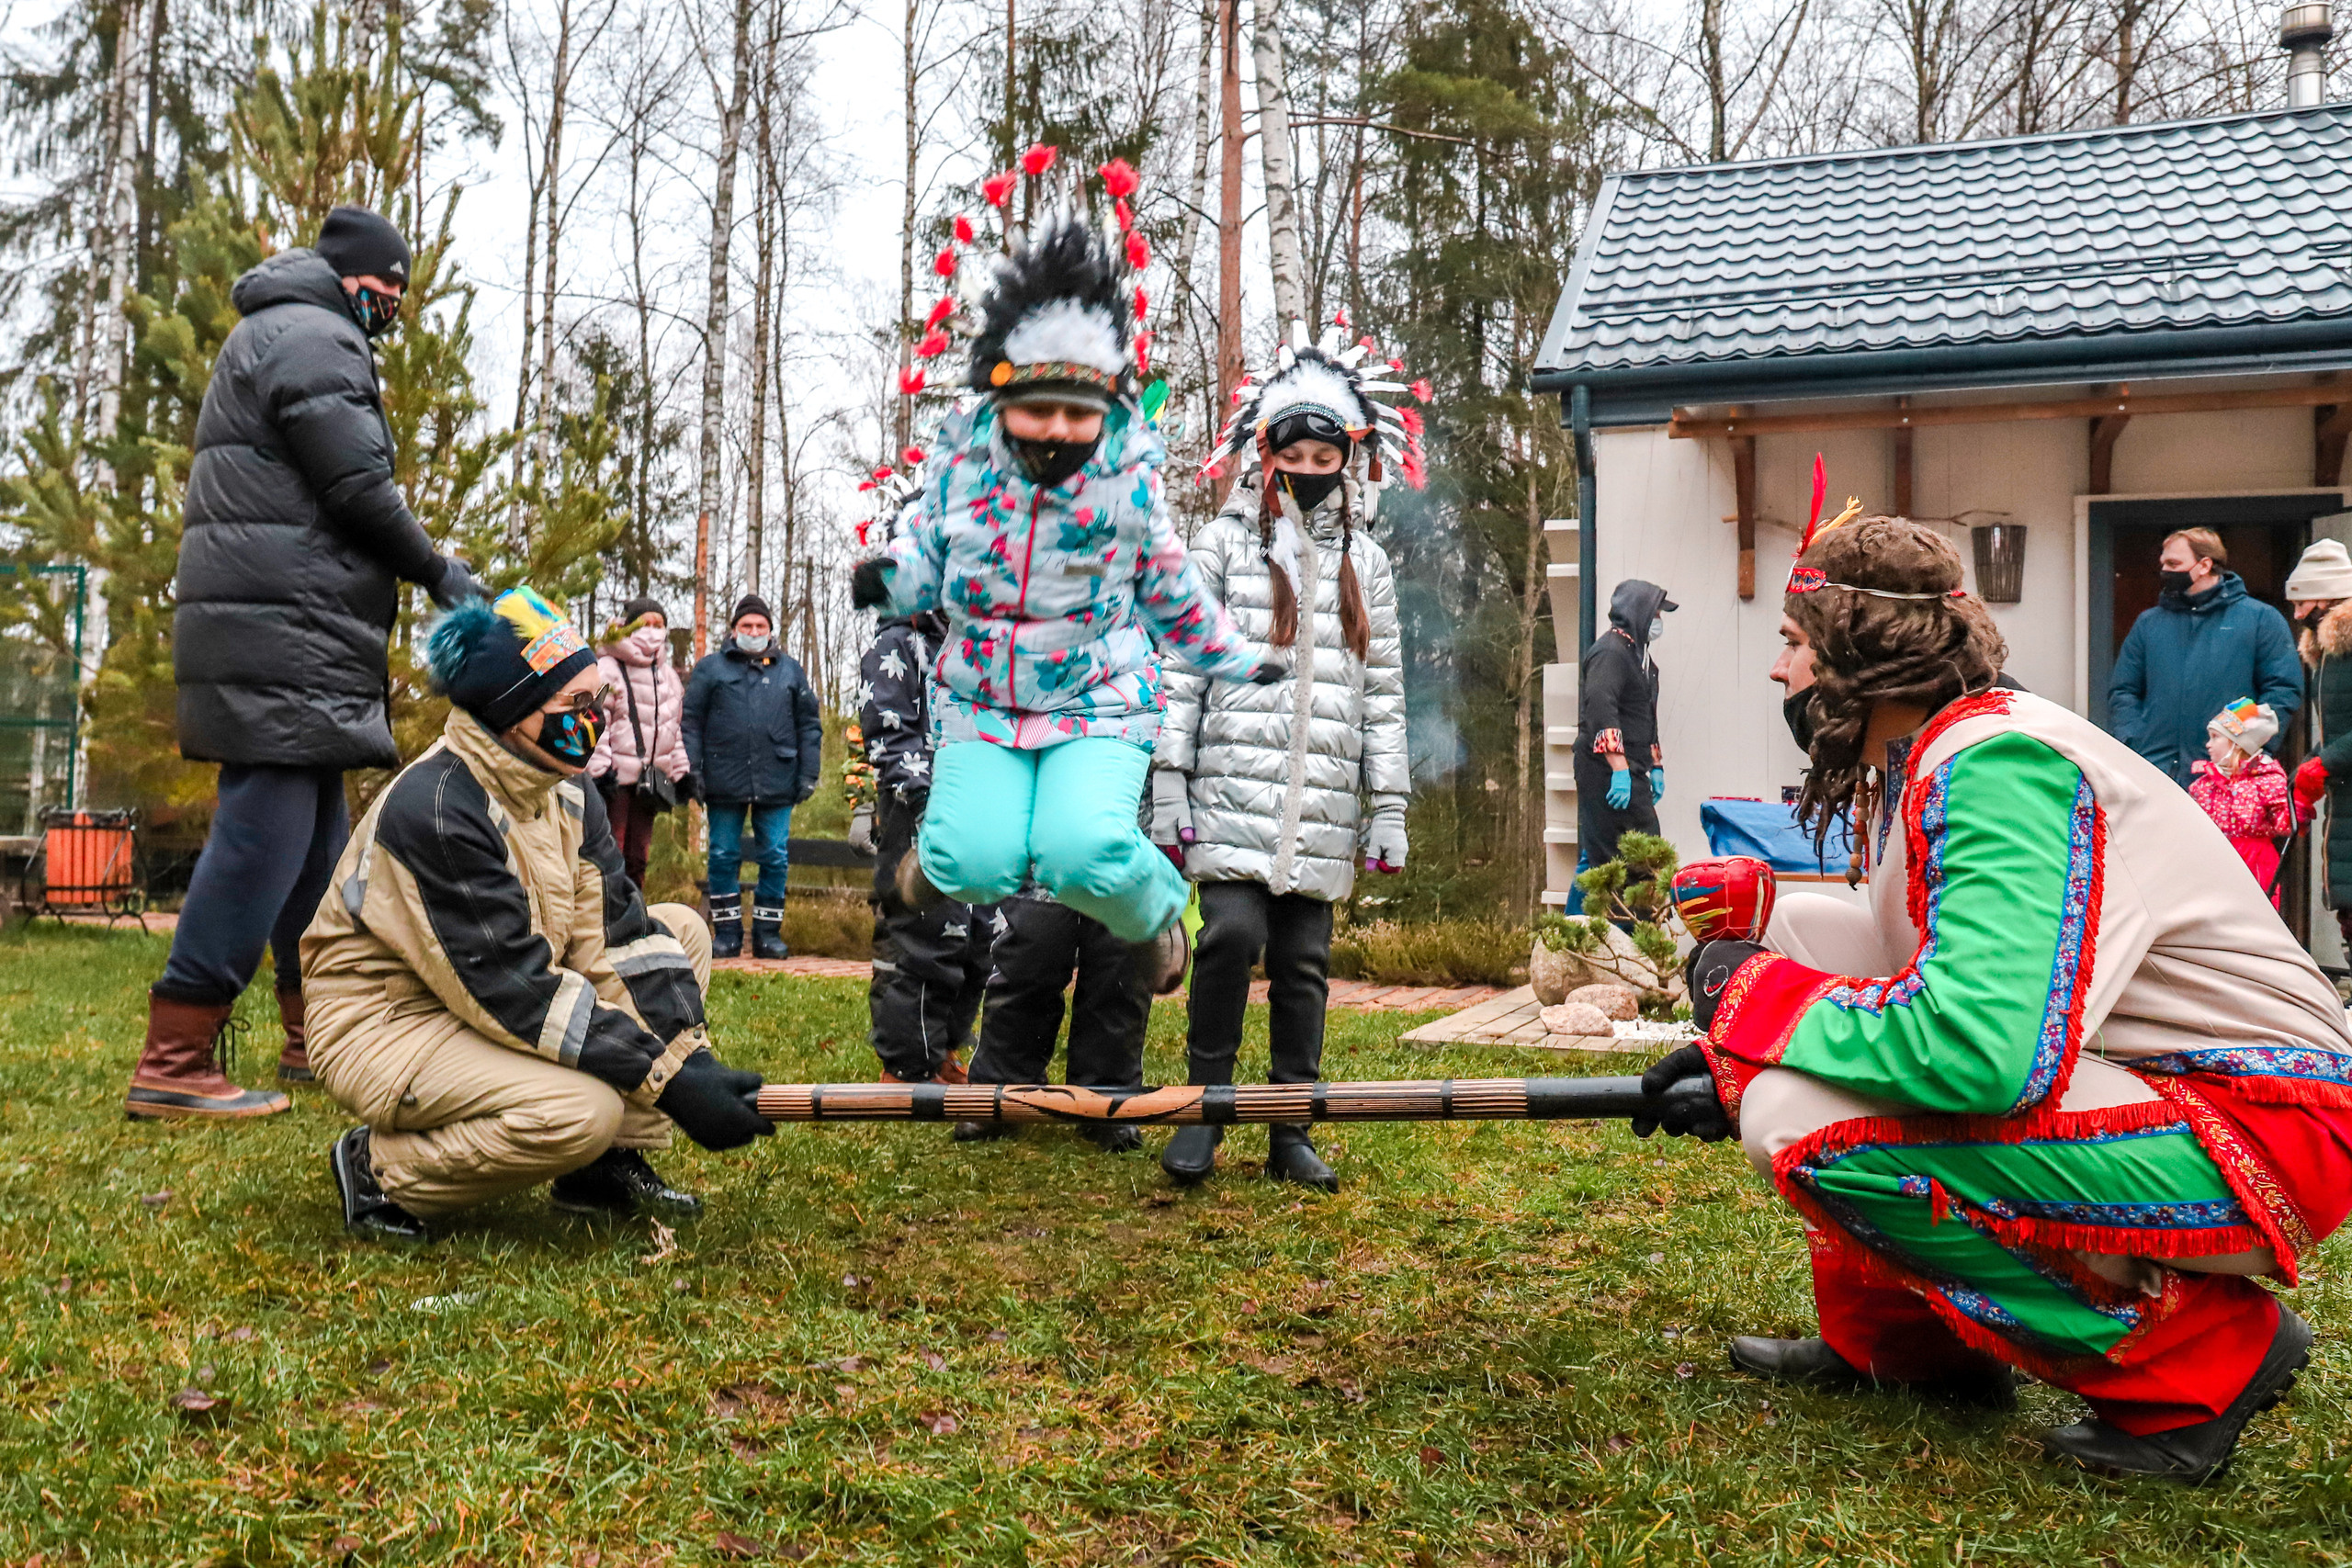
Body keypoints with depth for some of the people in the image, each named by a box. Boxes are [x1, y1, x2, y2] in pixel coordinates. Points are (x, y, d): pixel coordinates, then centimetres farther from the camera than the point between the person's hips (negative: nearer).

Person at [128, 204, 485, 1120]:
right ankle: (172, 1063, -12)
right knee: (264, 830, -12)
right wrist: (439, 573, -1)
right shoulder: (316, 338, -7)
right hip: (283, 629, -11)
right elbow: (359, 489, -14)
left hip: (274, 625, 11)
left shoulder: (269, 337, 26)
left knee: (315, 836, 14)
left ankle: (314, 1035, 21)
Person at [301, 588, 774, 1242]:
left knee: (681, 929, 1)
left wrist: (691, 1057, -19)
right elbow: (511, 990, -29)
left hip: (485, 999, 9)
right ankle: (382, 1168, -7)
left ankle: (608, 1163, 0)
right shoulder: (434, 809, -26)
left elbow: (618, 936, -4)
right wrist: (667, 1079, -29)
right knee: (580, 1109, -33)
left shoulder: (569, 793, 1)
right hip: (383, 1026, -9)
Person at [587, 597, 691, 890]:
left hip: (651, 777, 7)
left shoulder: (667, 674, 18)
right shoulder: (607, 668, -5)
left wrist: (680, 772, 18)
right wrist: (599, 770, -17)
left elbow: (675, 727, 23)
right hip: (617, 776, -7)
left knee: (638, 854, 12)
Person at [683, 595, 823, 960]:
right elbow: (691, 721, 4)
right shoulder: (710, 668, 8)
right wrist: (692, 769, -5)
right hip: (725, 780, -1)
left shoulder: (790, 670, 12)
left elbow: (809, 724, 11)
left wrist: (808, 774, 4)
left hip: (776, 782, 1)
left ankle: (768, 932, 11)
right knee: (723, 857, 4)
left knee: (775, 858, 2)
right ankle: (727, 932, 13)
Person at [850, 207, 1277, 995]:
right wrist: (888, 577, -13)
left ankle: (1156, 912, 11)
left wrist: (1245, 662, 12)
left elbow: (1172, 596, 7)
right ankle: (941, 854, 25)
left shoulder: (1130, 481, -9)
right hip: (982, 702, 2)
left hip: (1099, 706, -2)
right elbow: (928, 560, 9)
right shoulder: (961, 460, -6)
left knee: (1081, 855, -26)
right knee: (978, 866, -15)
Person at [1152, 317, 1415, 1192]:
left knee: (1304, 961, 5)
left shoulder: (1366, 564, 15)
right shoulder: (1225, 544, 6)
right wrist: (1167, 785, -5)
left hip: (1323, 806, 3)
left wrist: (1389, 808, 8)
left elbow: (1383, 694, 14)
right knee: (1232, 934, -17)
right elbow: (1182, 668, 2)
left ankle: (1290, 1133, 15)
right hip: (1233, 791, -3)